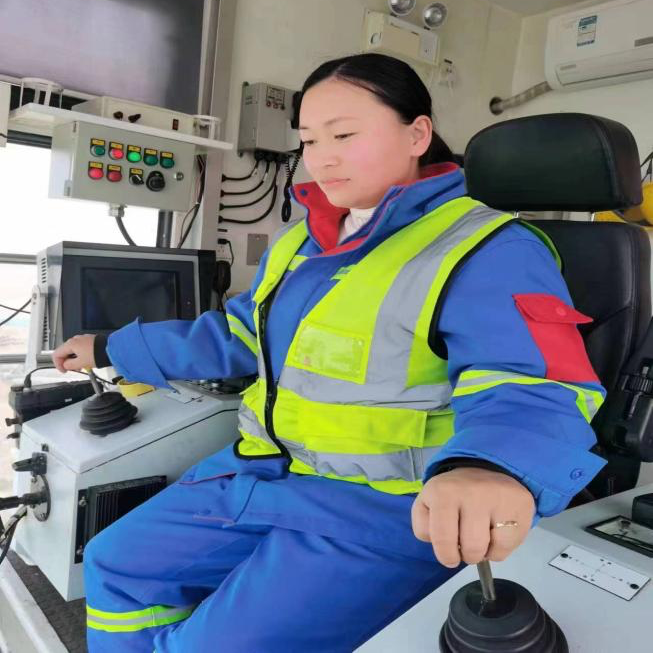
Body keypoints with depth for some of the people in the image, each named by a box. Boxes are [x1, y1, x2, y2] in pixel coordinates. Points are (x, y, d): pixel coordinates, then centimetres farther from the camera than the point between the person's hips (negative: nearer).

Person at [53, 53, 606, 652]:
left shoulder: (488, 251, -14)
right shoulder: (299, 241, 12)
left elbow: (531, 389, -26)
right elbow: (236, 337, 22)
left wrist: (491, 467, -51)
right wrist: (112, 349, 26)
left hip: (383, 509, -7)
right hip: (262, 472, 8)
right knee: (116, 566, 13)